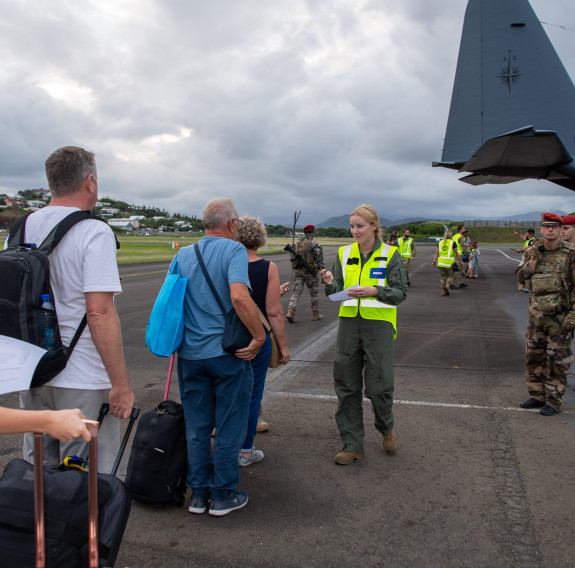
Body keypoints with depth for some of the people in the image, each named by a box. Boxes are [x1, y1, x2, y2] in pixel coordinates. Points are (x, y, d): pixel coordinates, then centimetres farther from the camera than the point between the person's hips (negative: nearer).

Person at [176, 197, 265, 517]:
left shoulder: (182, 255, 6)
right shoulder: (233, 250, -12)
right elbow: (239, 297, -28)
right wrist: (259, 335, -19)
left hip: (189, 354, 5)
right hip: (227, 352, -5)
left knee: (196, 427, 16)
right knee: (229, 427, 9)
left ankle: (198, 493, 26)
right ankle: (222, 495, 19)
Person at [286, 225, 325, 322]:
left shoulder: (297, 244, 9)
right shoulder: (314, 244, -9)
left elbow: (292, 259, 15)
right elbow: (319, 259, -16)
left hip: (297, 271, 4)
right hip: (310, 271, -4)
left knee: (296, 291, 4)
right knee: (314, 292, 10)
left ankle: (290, 311, -13)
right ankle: (315, 314, 19)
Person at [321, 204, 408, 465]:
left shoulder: (390, 255, -1)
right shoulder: (344, 253, 8)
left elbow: (401, 292, -6)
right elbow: (337, 293, 6)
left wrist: (375, 291, -23)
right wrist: (331, 284, -16)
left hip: (379, 325, -3)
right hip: (349, 323, 3)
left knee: (378, 385, -1)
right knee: (346, 386, 5)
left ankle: (386, 428, 31)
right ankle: (353, 445, 17)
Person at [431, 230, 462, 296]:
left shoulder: (440, 243, 8)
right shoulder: (453, 243, -3)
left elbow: (437, 253, 7)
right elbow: (456, 254, -1)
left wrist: (434, 262, 10)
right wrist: (460, 262, 8)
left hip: (441, 262, 3)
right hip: (449, 262, -3)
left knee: (442, 277, 12)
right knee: (450, 276, 9)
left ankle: (443, 291, 10)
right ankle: (447, 286, -18)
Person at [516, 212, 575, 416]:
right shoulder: (533, 252, 6)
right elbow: (520, 277, 10)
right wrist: (533, 261, -8)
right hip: (536, 312, 5)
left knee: (558, 359, 2)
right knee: (534, 355, 11)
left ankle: (554, 400, 12)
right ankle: (537, 395, 24)